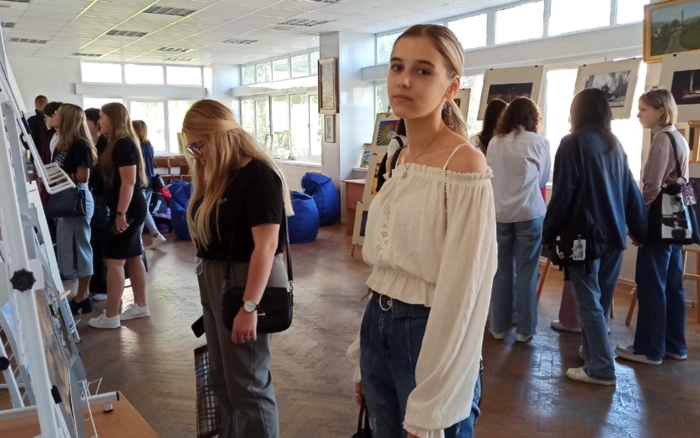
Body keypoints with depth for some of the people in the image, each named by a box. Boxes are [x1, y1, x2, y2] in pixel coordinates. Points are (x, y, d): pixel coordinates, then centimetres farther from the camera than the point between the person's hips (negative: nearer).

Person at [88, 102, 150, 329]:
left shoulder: (123, 145, -16)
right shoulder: (120, 143, 15)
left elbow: (129, 182, -22)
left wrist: (120, 213, -24)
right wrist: (121, 211, 17)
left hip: (128, 209, -10)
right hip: (130, 208, 10)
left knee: (114, 261, -6)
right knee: (133, 257, 14)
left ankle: (111, 316, -1)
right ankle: (140, 306, 22)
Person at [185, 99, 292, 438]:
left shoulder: (258, 175, -18)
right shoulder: (218, 175, 9)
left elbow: (266, 246, -23)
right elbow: (208, 233, 12)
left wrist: (249, 306, -25)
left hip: (245, 283, -9)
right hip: (214, 282, 9)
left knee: (248, 383, 4)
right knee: (221, 377, 19)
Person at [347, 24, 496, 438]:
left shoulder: (465, 165, -17)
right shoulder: (400, 158, 7)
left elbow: (462, 291, -20)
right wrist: (364, 356, 14)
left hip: (429, 336, -7)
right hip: (379, 328, 8)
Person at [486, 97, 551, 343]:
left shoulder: (494, 143, 3)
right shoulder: (539, 143, -3)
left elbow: (489, 176, 10)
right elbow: (543, 179, 8)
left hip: (498, 213, 2)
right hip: (529, 213, -2)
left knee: (501, 270, 10)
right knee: (526, 272, 5)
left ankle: (499, 326, 17)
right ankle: (524, 329, 12)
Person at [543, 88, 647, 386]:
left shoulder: (574, 143, -9)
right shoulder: (615, 145, 11)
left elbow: (562, 194, -14)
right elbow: (631, 192, 13)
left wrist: (548, 234, -7)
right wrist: (640, 231, 18)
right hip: (614, 234, 7)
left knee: (589, 301, -2)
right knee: (601, 299, 17)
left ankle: (601, 368, 1)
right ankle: (593, 350, 30)